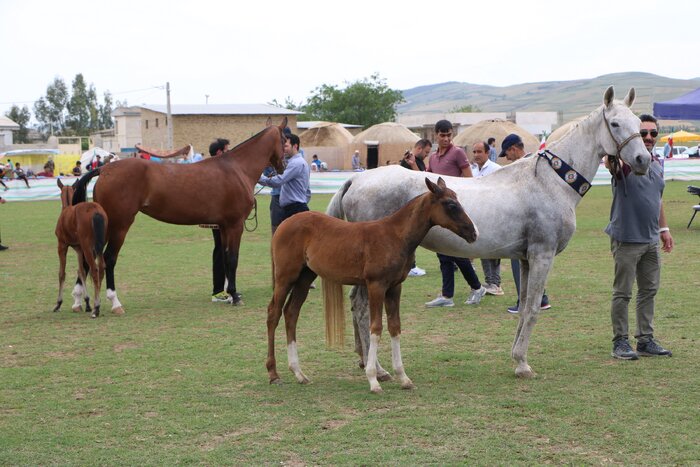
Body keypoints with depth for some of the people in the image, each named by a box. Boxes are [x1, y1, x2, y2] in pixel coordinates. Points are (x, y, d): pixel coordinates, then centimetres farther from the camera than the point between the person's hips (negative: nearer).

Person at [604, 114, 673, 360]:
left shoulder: (657, 163, 11)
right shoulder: (625, 162, -12)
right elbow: (610, 164, -37)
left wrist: (663, 228, 21)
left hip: (651, 239, 7)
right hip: (626, 238, -7)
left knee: (649, 291, 12)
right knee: (622, 293, 1)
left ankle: (646, 340, 21)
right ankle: (620, 342, 9)